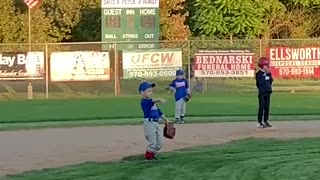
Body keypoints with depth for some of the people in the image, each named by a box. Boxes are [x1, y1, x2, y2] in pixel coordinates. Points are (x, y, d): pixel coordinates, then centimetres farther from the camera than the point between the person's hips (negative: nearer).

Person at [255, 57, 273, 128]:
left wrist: (269, 74, -5)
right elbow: (260, 82, -19)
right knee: (261, 107, -6)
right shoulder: (259, 73, -8)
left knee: (267, 107, 9)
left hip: (268, 92, 7)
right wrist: (266, 78, -12)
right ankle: (259, 122, -3)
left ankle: (266, 121, 18)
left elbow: (271, 81, 7)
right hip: (262, 92, -7)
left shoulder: (267, 73, 13)